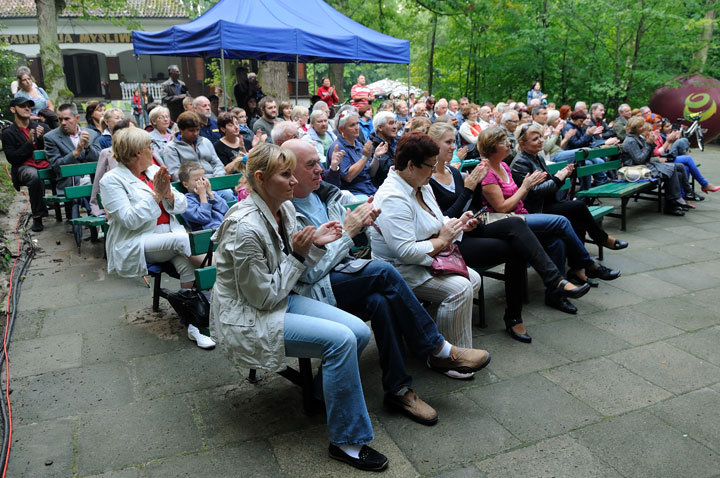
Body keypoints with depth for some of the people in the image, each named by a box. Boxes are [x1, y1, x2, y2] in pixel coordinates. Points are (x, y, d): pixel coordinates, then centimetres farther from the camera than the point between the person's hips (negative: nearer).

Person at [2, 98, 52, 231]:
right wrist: (29, 143, -8)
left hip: (46, 165, 3)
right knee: (35, 176, -40)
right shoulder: (8, 133, 10)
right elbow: (12, 159, 1)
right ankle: (37, 217, -28)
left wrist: (41, 138, -3)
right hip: (25, 168, -3)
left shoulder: (42, 127, 19)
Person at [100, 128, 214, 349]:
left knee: (188, 265, -25)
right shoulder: (111, 180, -5)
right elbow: (130, 220, -16)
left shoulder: (154, 171, 12)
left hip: (169, 233, 5)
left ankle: (194, 324, -19)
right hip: (135, 245, -5)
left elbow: (181, 206, 9)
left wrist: (168, 194, -12)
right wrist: (156, 194, -18)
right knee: (181, 239, -33)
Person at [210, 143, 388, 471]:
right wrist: (298, 254, -17)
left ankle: (326, 389, 22)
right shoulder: (246, 227, -26)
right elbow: (263, 297, -21)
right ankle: (347, 442, -6)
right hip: (247, 318, -8)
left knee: (360, 332, -7)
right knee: (341, 339, -22)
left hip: (281, 299, 8)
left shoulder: (285, 208, 1)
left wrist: (315, 244, -8)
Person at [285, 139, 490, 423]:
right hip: (312, 291, -7)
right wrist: (347, 232, -16)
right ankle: (437, 349, -12)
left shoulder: (324, 193, 8)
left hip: (341, 275, 7)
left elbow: (344, 241, 19)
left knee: (381, 301, -24)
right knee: (383, 271, -26)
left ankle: (398, 388, -12)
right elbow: (307, 273, -20)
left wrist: (360, 223, -3)